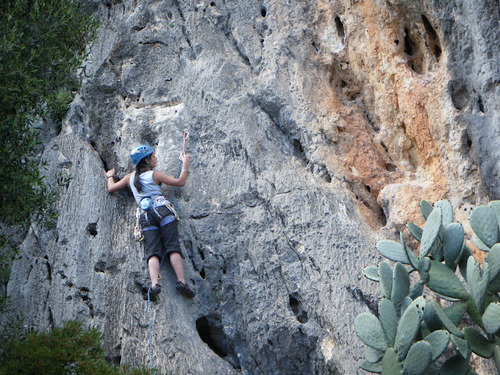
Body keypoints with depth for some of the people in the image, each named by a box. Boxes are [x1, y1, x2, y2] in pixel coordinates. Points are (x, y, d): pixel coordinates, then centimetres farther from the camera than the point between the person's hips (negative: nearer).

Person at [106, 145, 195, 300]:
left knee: (153, 252, -8)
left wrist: (110, 176, 52)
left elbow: (111, 188, 31)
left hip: (146, 216, 3)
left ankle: (154, 283, -31)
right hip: (162, 209, -3)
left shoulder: (131, 177, 20)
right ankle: (181, 281, -23)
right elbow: (180, 182, 8)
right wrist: (185, 164, 22)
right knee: (173, 247, -9)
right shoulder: (155, 175, 7)